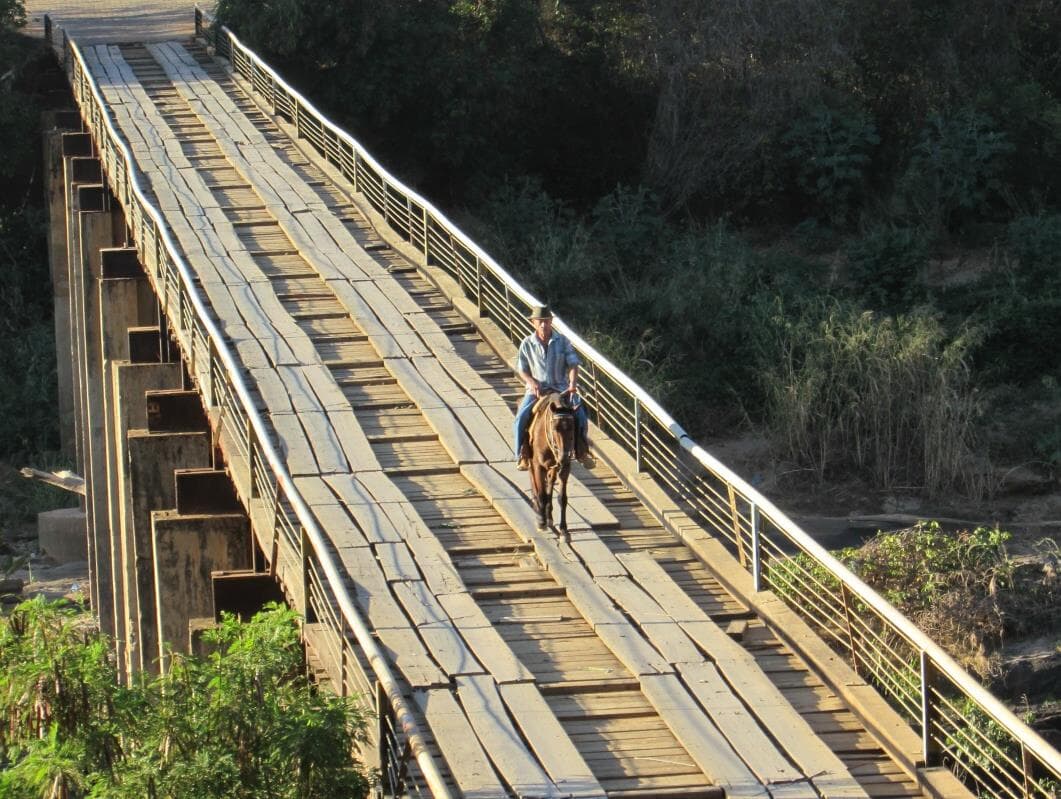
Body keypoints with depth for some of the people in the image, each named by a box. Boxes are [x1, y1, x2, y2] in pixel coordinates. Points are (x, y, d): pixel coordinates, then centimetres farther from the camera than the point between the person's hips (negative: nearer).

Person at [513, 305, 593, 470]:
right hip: (536, 389, 0)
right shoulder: (527, 344, 1)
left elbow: (573, 365, -3)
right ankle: (524, 455, -7)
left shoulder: (562, 341, 0)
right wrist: (532, 382, -15)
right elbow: (522, 370, 5)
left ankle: (582, 452, 2)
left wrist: (572, 384, -20)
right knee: (522, 417, -23)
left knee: (580, 414, -19)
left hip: (560, 388, 0)